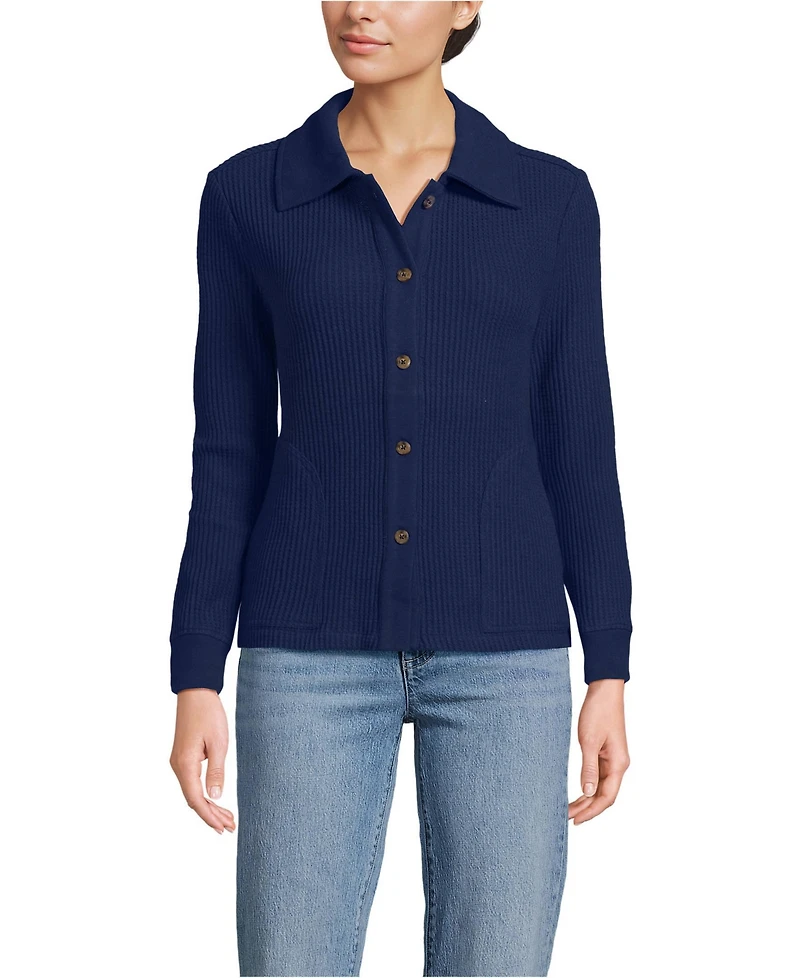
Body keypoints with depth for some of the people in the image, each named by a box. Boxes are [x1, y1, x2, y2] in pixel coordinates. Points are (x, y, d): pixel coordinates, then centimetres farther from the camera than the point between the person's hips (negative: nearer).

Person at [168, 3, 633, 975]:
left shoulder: (549, 199, 4)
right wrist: (196, 683, -1)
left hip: (498, 652, 1)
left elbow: (578, 447, 5)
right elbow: (229, 454, 4)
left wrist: (608, 676, 1)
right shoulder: (249, 195, 3)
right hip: (320, 651, 0)